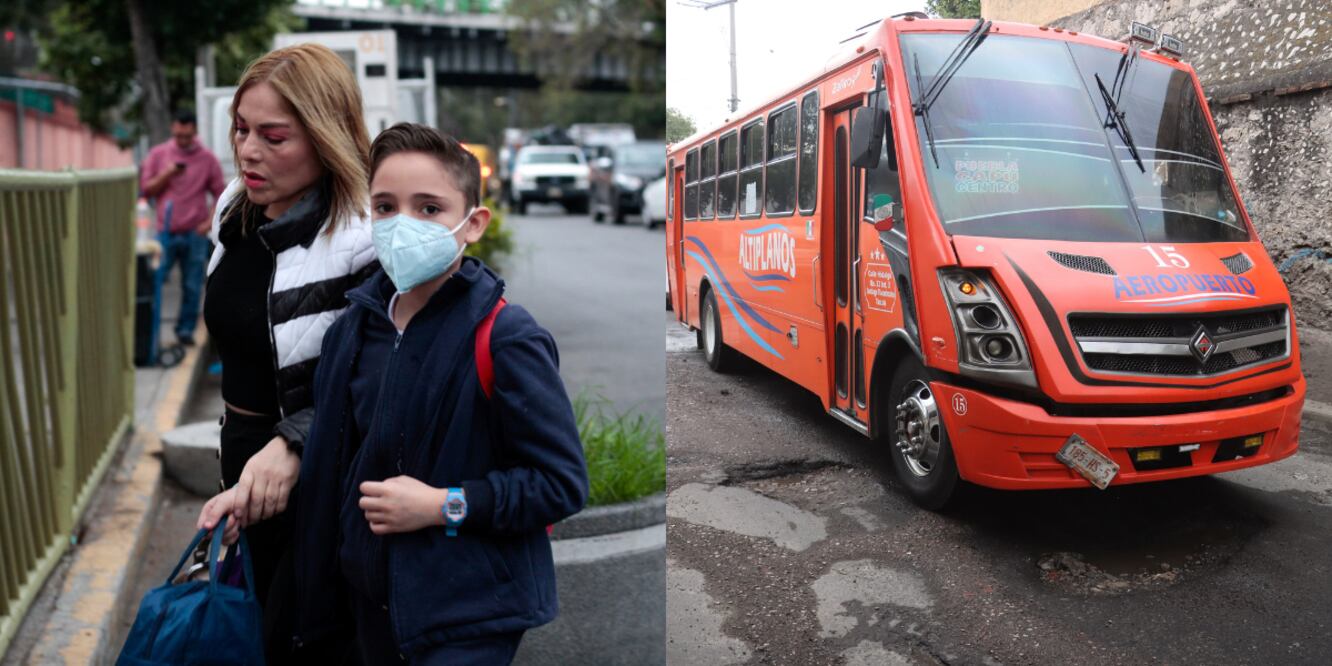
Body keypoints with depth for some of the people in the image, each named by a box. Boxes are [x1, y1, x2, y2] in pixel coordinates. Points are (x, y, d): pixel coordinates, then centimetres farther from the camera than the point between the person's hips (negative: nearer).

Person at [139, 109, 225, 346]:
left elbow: (220, 195, 4)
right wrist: (165, 175, -10)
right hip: (165, 233, 1)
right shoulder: (158, 154, 7)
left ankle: (186, 329, 14)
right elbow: (146, 189, 6)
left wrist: (209, 222, -7)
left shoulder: (208, 158, 4)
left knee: (192, 286, 3)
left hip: (195, 234, -1)